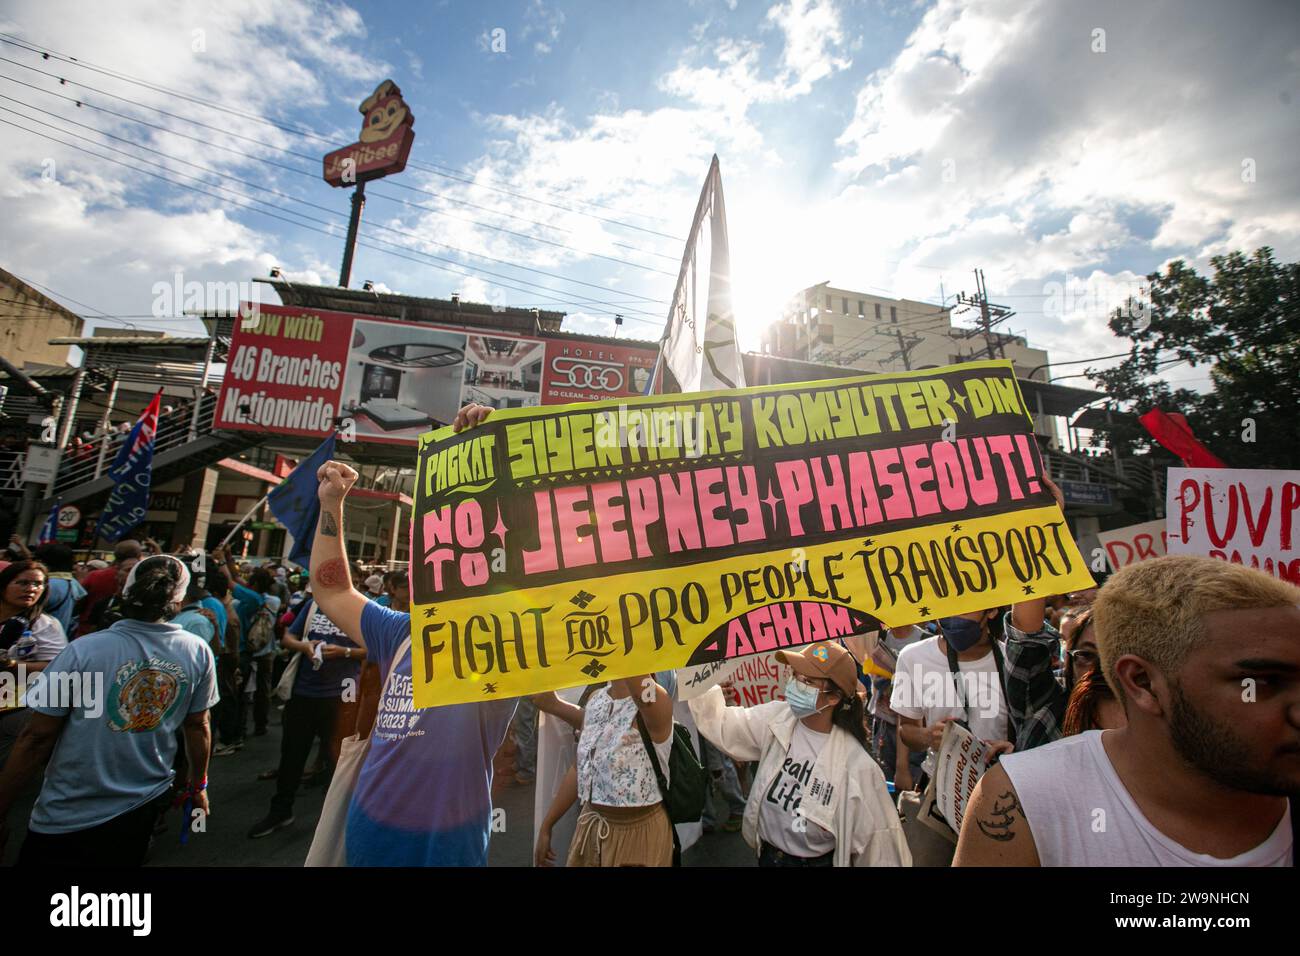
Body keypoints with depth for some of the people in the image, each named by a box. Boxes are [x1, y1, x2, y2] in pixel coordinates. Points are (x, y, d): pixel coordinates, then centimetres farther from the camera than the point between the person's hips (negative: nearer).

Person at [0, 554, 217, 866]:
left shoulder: (83, 650, -18)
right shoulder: (199, 652, -10)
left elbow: (37, 738, -12)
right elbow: (198, 726, -1)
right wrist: (198, 786, 14)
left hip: (68, 818, -3)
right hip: (143, 807, 3)